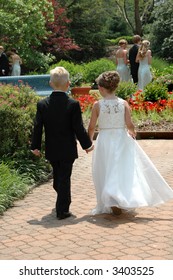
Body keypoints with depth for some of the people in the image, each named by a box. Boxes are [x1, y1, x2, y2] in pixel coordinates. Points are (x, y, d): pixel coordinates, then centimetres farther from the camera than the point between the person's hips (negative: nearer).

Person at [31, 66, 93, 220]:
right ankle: (62, 210, 4)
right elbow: (79, 128, -12)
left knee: (57, 175, 22)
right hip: (68, 149, -3)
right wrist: (87, 144, 2)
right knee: (65, 178, 3)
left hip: (51, 149, 3)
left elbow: (38, 127, -3)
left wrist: (35, 146, 7)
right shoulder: (73, 104, -15)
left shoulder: (42, 104, -6)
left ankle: (63, 200, 41)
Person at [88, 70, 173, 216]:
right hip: (122, 139, 1)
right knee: (125, 170, 16)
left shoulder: (97, 105, -9)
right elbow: (129, 124, -8)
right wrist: (132, 133, 14)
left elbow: (91, 127, -5)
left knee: (106, 174, 11)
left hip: (104, 141, -1)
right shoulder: (123, 103, -6)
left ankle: (110, 204, 10)